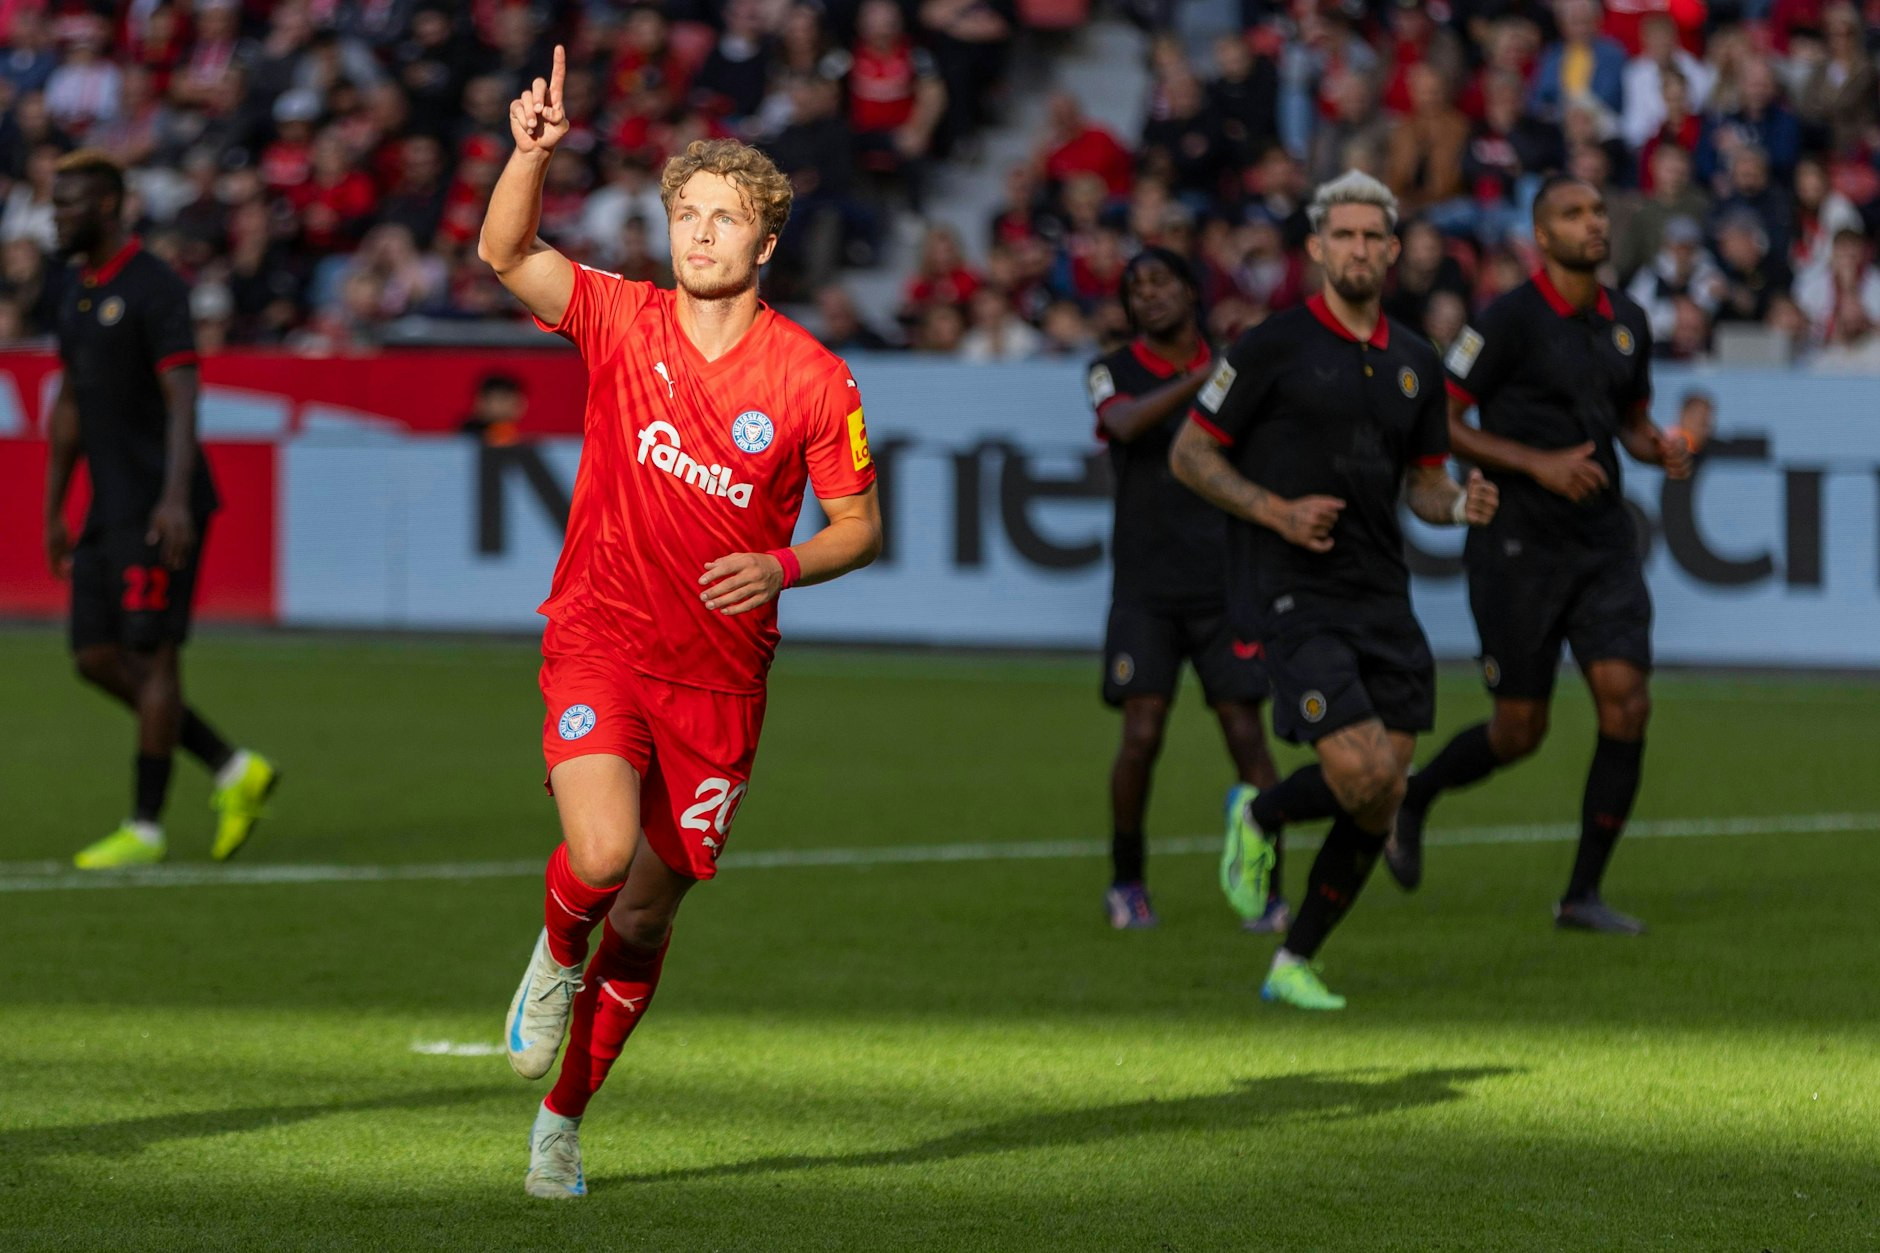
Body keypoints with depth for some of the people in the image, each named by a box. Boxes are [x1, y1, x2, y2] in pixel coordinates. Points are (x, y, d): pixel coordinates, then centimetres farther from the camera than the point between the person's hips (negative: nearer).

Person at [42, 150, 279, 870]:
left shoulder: (154, 288, -11)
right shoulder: (76, 294, 15)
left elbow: (182, 397, -18)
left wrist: (175, 498, -27)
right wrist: (54, 510, 21)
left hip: (158, 510, -9)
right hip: (109, 510, 9)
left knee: (151, 656, -6)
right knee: (97, 660, 5)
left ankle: (144, 830, -1)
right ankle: (234, 771, 13)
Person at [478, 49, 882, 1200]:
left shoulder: (814, 380, -5)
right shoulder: (623, 321, -5)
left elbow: (861, 525, 3)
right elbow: (505, 254, -19)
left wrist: (781, 567, -17)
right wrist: (533, 153, -37)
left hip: (720, 669, 1)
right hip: (601, 639, -1)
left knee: (652, 907, 8)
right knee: (601, 856, -25)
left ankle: (565, 1115, 29)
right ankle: (558, 954, 12)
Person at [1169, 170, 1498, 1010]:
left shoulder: (1414, 363, 12)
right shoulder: (1274, 347, -5)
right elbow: (1189, 453, -2)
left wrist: (1460, 504, -3)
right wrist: (1277, 511, -15)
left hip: (1382, 597, 6)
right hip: (1290, 594, -6)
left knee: (1380, 803, 0)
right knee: (1364, 774, -19)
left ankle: (1295, 963, 15)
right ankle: (1259, 818, 13)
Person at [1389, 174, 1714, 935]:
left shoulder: (1627, 322, 9)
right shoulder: (1511, 320, -10)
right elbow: (1440, 423, -10)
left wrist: (1664, 446, 0)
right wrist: (1538, 464, -18)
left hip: (1604, 542, 5)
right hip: (1518, 548, -5)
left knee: (1627, 703, -9)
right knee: (1520, 731, -1)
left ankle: (1583, 893, 1)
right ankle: (1413, 796, 31)